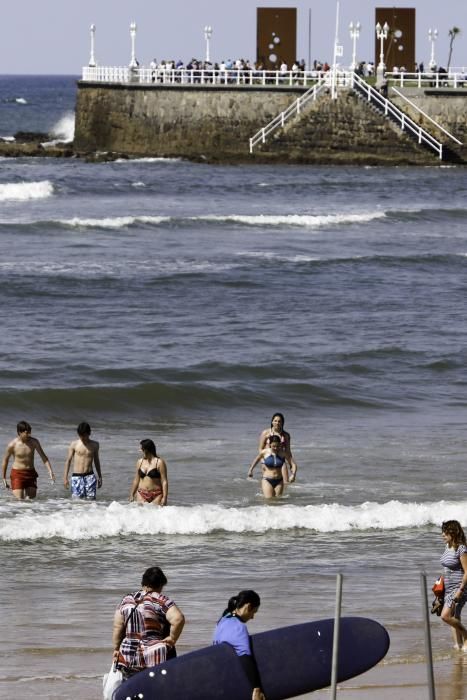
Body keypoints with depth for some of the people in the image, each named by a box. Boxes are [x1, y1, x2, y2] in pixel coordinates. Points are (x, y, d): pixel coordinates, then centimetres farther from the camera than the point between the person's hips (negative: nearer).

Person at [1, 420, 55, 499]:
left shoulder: (34, 442, -3)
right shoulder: (12, 445, -10)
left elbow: (43, 457, -1)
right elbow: (5, 461, 3)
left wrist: (50, 471, -15)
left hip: (31, 474, 3)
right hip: (17, 474, -3)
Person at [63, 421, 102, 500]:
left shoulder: (94, 445, 8)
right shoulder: (74, 444, 2)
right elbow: (68, 460, 7)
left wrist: (100, 477, 22)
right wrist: (65, 477, 3)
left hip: (89, 476, 1)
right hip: (76, 477, -1)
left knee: (90, 499, -6)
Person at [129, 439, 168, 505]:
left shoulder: (159, 462, -5)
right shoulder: (140, 462, 11)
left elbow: (164, 482, -8)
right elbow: (136, 480, 17)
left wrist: (164, 498, -14)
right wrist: (132, 495, 15)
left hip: (156, 495, -4)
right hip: (142, 494, 4)